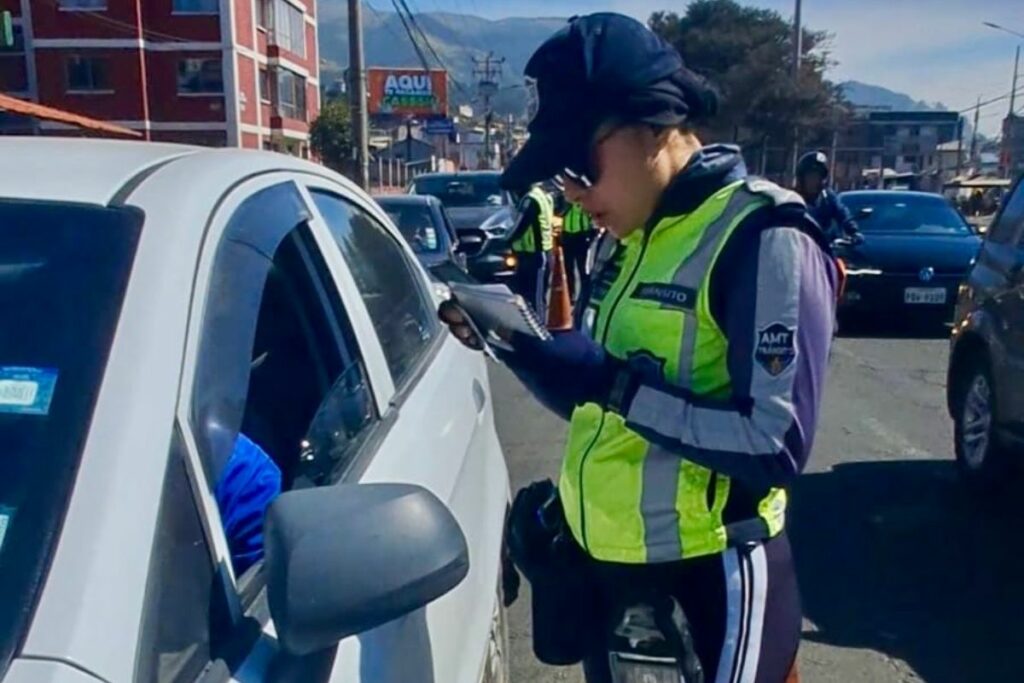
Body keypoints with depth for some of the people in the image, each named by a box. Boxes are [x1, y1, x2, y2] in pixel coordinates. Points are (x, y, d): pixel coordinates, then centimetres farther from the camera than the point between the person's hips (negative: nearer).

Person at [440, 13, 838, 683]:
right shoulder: (625, 241, 7)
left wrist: (622, 386, -24)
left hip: (706, 581, -7)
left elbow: (776, 445, -23)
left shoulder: (764, 239, -17)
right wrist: (512, 340, -4)